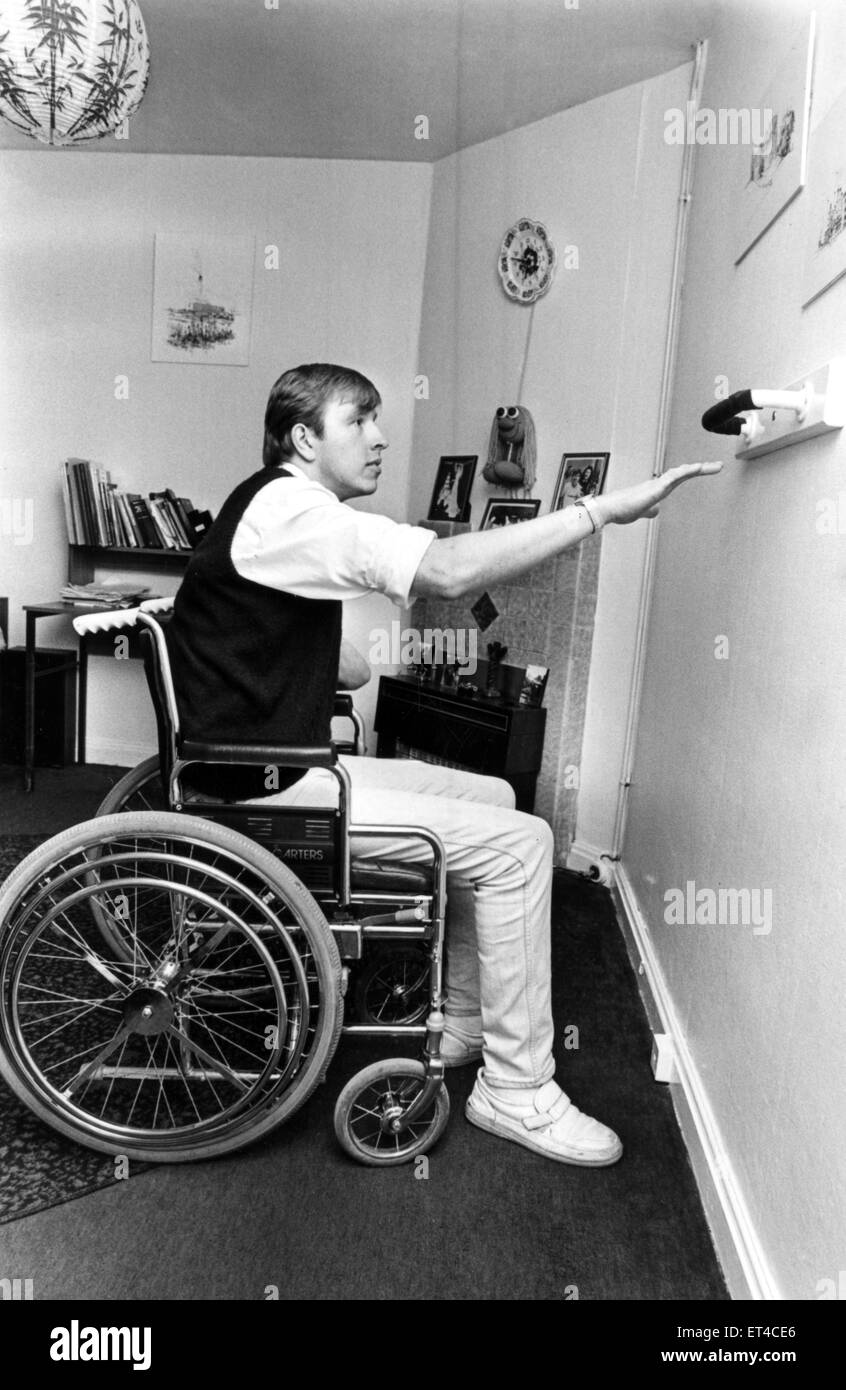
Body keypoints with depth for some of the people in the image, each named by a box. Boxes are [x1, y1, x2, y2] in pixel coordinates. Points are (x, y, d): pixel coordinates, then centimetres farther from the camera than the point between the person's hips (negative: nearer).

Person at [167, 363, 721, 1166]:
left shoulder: (279, 507, 16)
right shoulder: (291, 511, -19)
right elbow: (448, 571, -32)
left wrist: (340, 664, 6)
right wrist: (604, 509, -28)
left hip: (284, 765, 10)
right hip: (268, 791, -10)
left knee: (493, 798, 13)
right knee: (517, 843, -13)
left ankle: (459, 1023, 21)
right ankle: (516, 1090, 1)